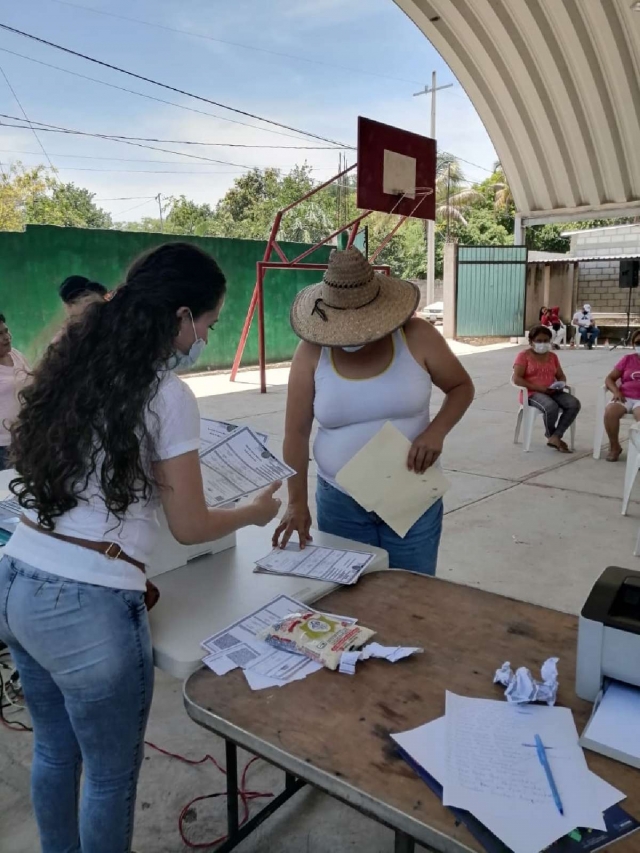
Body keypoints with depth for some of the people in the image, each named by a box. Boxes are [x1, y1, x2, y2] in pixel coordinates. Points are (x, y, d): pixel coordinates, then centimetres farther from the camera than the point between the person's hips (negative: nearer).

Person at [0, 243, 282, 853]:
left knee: (54, 750, 29)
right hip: (88, 609, -8)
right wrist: (256, 511, 8)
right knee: (111, 775, 18)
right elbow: (189, 527, -9)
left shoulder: (72, 366, 5)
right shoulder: (167, 396, -16)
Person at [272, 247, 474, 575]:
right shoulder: (312, 352, -9)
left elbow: (461, 387, 3)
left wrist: (436, 432, -14)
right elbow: (296, 433, -6)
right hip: (339, 503, 1)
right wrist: (297, 501, -10)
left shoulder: (417, 337, -10)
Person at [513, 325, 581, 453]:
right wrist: (538, 388, -20)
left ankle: (555, 437, -20)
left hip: (552, 392, 6)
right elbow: (517, 379, -12)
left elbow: (561, 376, 21)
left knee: (574, 404, -22)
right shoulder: (524, 355, -1)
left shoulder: (552, 356, 17)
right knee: (551, 407, -36)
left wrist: (560, 384, -5)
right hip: (532, 393, -6)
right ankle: (551, 436, -6)